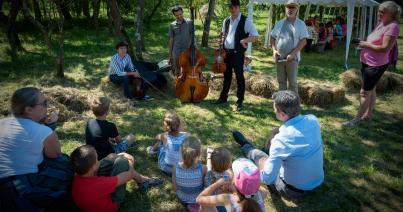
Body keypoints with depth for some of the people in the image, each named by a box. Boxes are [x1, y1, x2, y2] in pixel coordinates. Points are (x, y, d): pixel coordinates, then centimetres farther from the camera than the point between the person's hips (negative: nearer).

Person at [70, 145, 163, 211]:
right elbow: (129, 175, -28)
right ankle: (142, 181, 13)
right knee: (122, 160, -14)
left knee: (112, 157, 4)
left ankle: (141, 179, 21)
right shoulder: (98, 184, -43)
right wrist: (130, 163, -6)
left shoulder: (76, 176, -23)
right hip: (112, 201, -6)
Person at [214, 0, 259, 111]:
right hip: (226, 52, 6)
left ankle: (240, 101, 11)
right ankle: (223, 97, 26)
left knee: (239, 77, 1)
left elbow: (255, 36, -12)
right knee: (227, 76, 15)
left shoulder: (246, 20, -7)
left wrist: (243, 41, -25)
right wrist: (222, 40, 4)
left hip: (238, 53, -5)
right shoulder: (226, 21, 10)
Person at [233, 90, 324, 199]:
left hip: (295, 190, -5)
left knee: (259, 156, 15)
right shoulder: (313, 120, -15)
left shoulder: (282, 139, -34)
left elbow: (267, 179, -29)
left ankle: (246, 147, 49)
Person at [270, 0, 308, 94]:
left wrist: (292, 54, -17)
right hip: (279, 58, 4)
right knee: (281, 81, 11)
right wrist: (274, 50, -3)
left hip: (292, 58, -4)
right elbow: (272, 37, 14)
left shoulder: (300, 24, 0)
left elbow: (303, 41, -8)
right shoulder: (279, 23, 11)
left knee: (292, 82, 0)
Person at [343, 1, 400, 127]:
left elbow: (384, 48, -26)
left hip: (376, 65, -10)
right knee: (371, 89, 18)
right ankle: (368, 115, 31)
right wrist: (364, 44, 2)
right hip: (367, 62, 10)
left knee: (365, 92, -5)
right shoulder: (381, 23, 9)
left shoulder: (392, 27, -19)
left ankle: (357, 119, 3)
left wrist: (367, 45, -19)